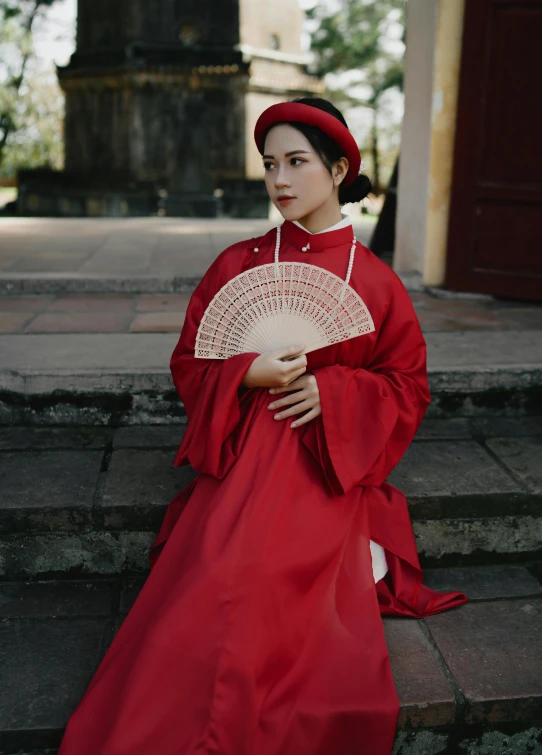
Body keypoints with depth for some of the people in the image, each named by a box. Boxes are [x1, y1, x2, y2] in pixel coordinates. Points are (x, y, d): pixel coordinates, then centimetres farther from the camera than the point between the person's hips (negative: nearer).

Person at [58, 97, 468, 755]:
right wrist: (248, 375, -11)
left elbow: (407, 387, 9)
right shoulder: (238, 264, 7)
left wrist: (332, 391, -9)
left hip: (328, 466, -2)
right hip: (242, 457, 2)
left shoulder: (375, 280, 4)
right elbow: (189, 362, 9)